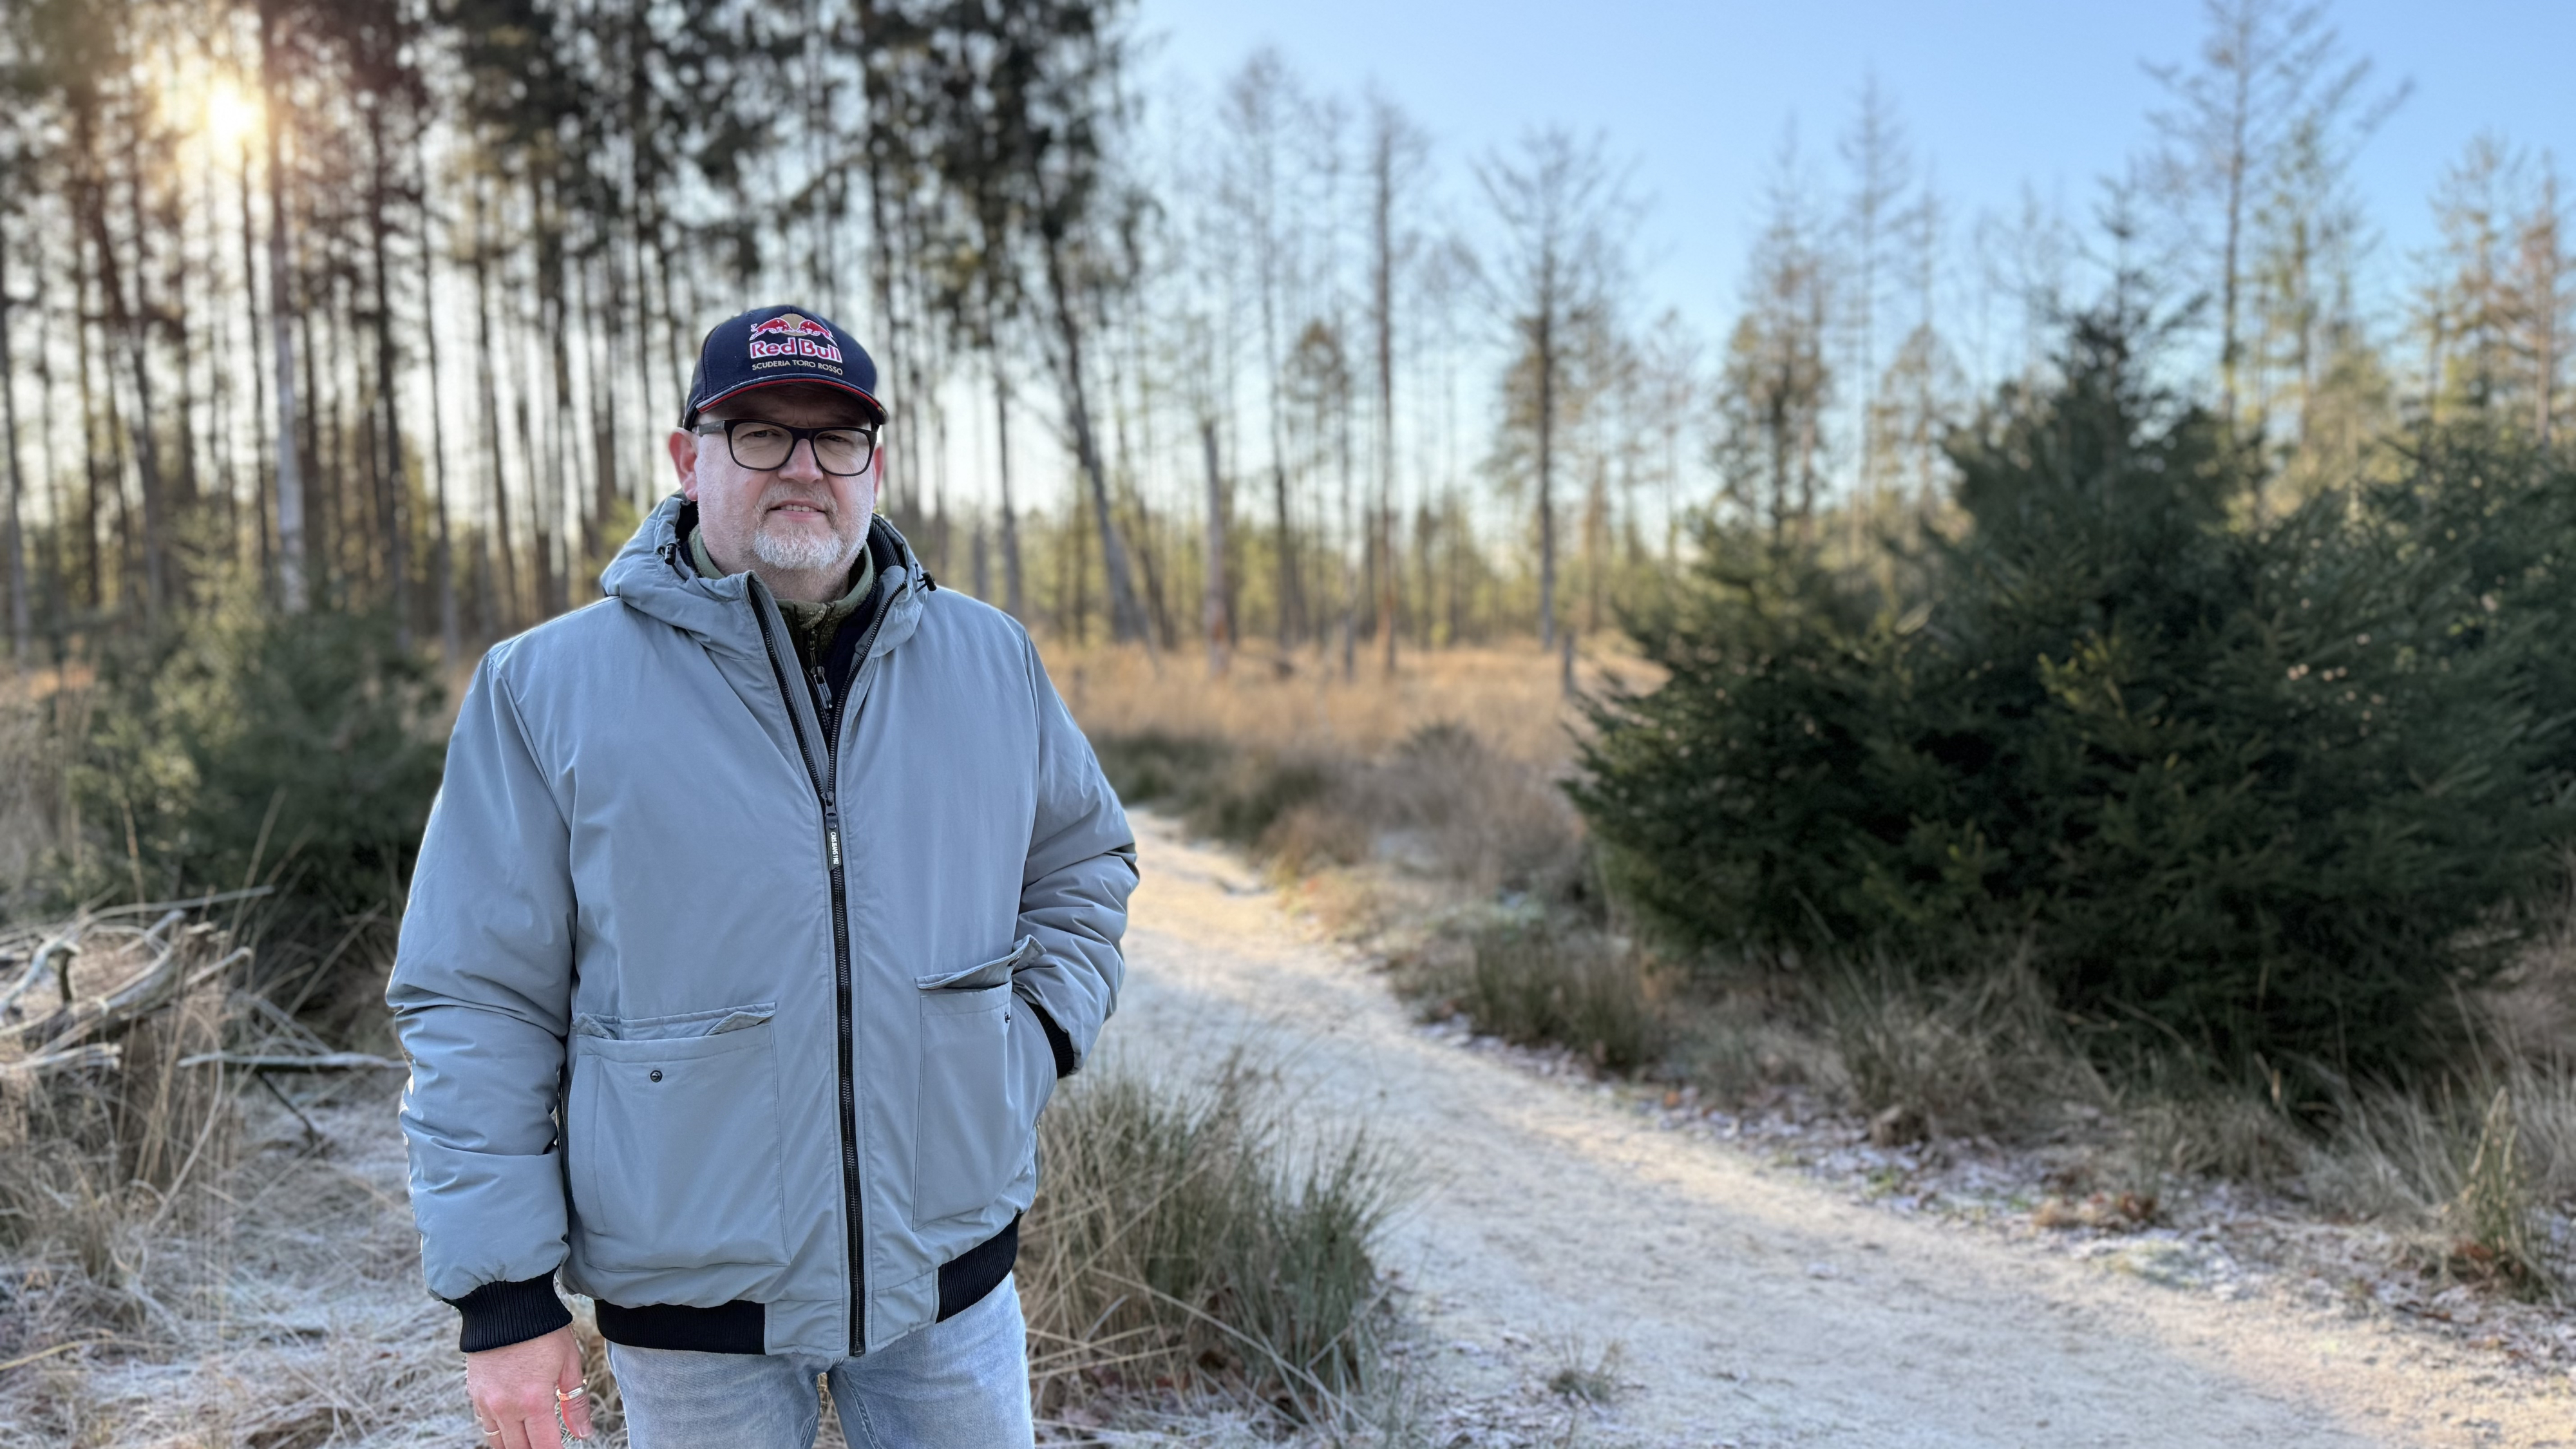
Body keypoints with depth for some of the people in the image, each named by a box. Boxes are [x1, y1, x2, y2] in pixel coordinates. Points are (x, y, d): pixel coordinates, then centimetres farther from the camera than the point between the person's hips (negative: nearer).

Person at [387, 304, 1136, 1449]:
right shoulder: (547, 689, -8)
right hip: (691, 1309, -2)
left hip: (951, 1265, 3)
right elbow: (480, 1006, -7)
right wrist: (502, 1292, -9)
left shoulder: (991, 665, 2)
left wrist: (1039, 1036, 3)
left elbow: (1082, 859, 18)